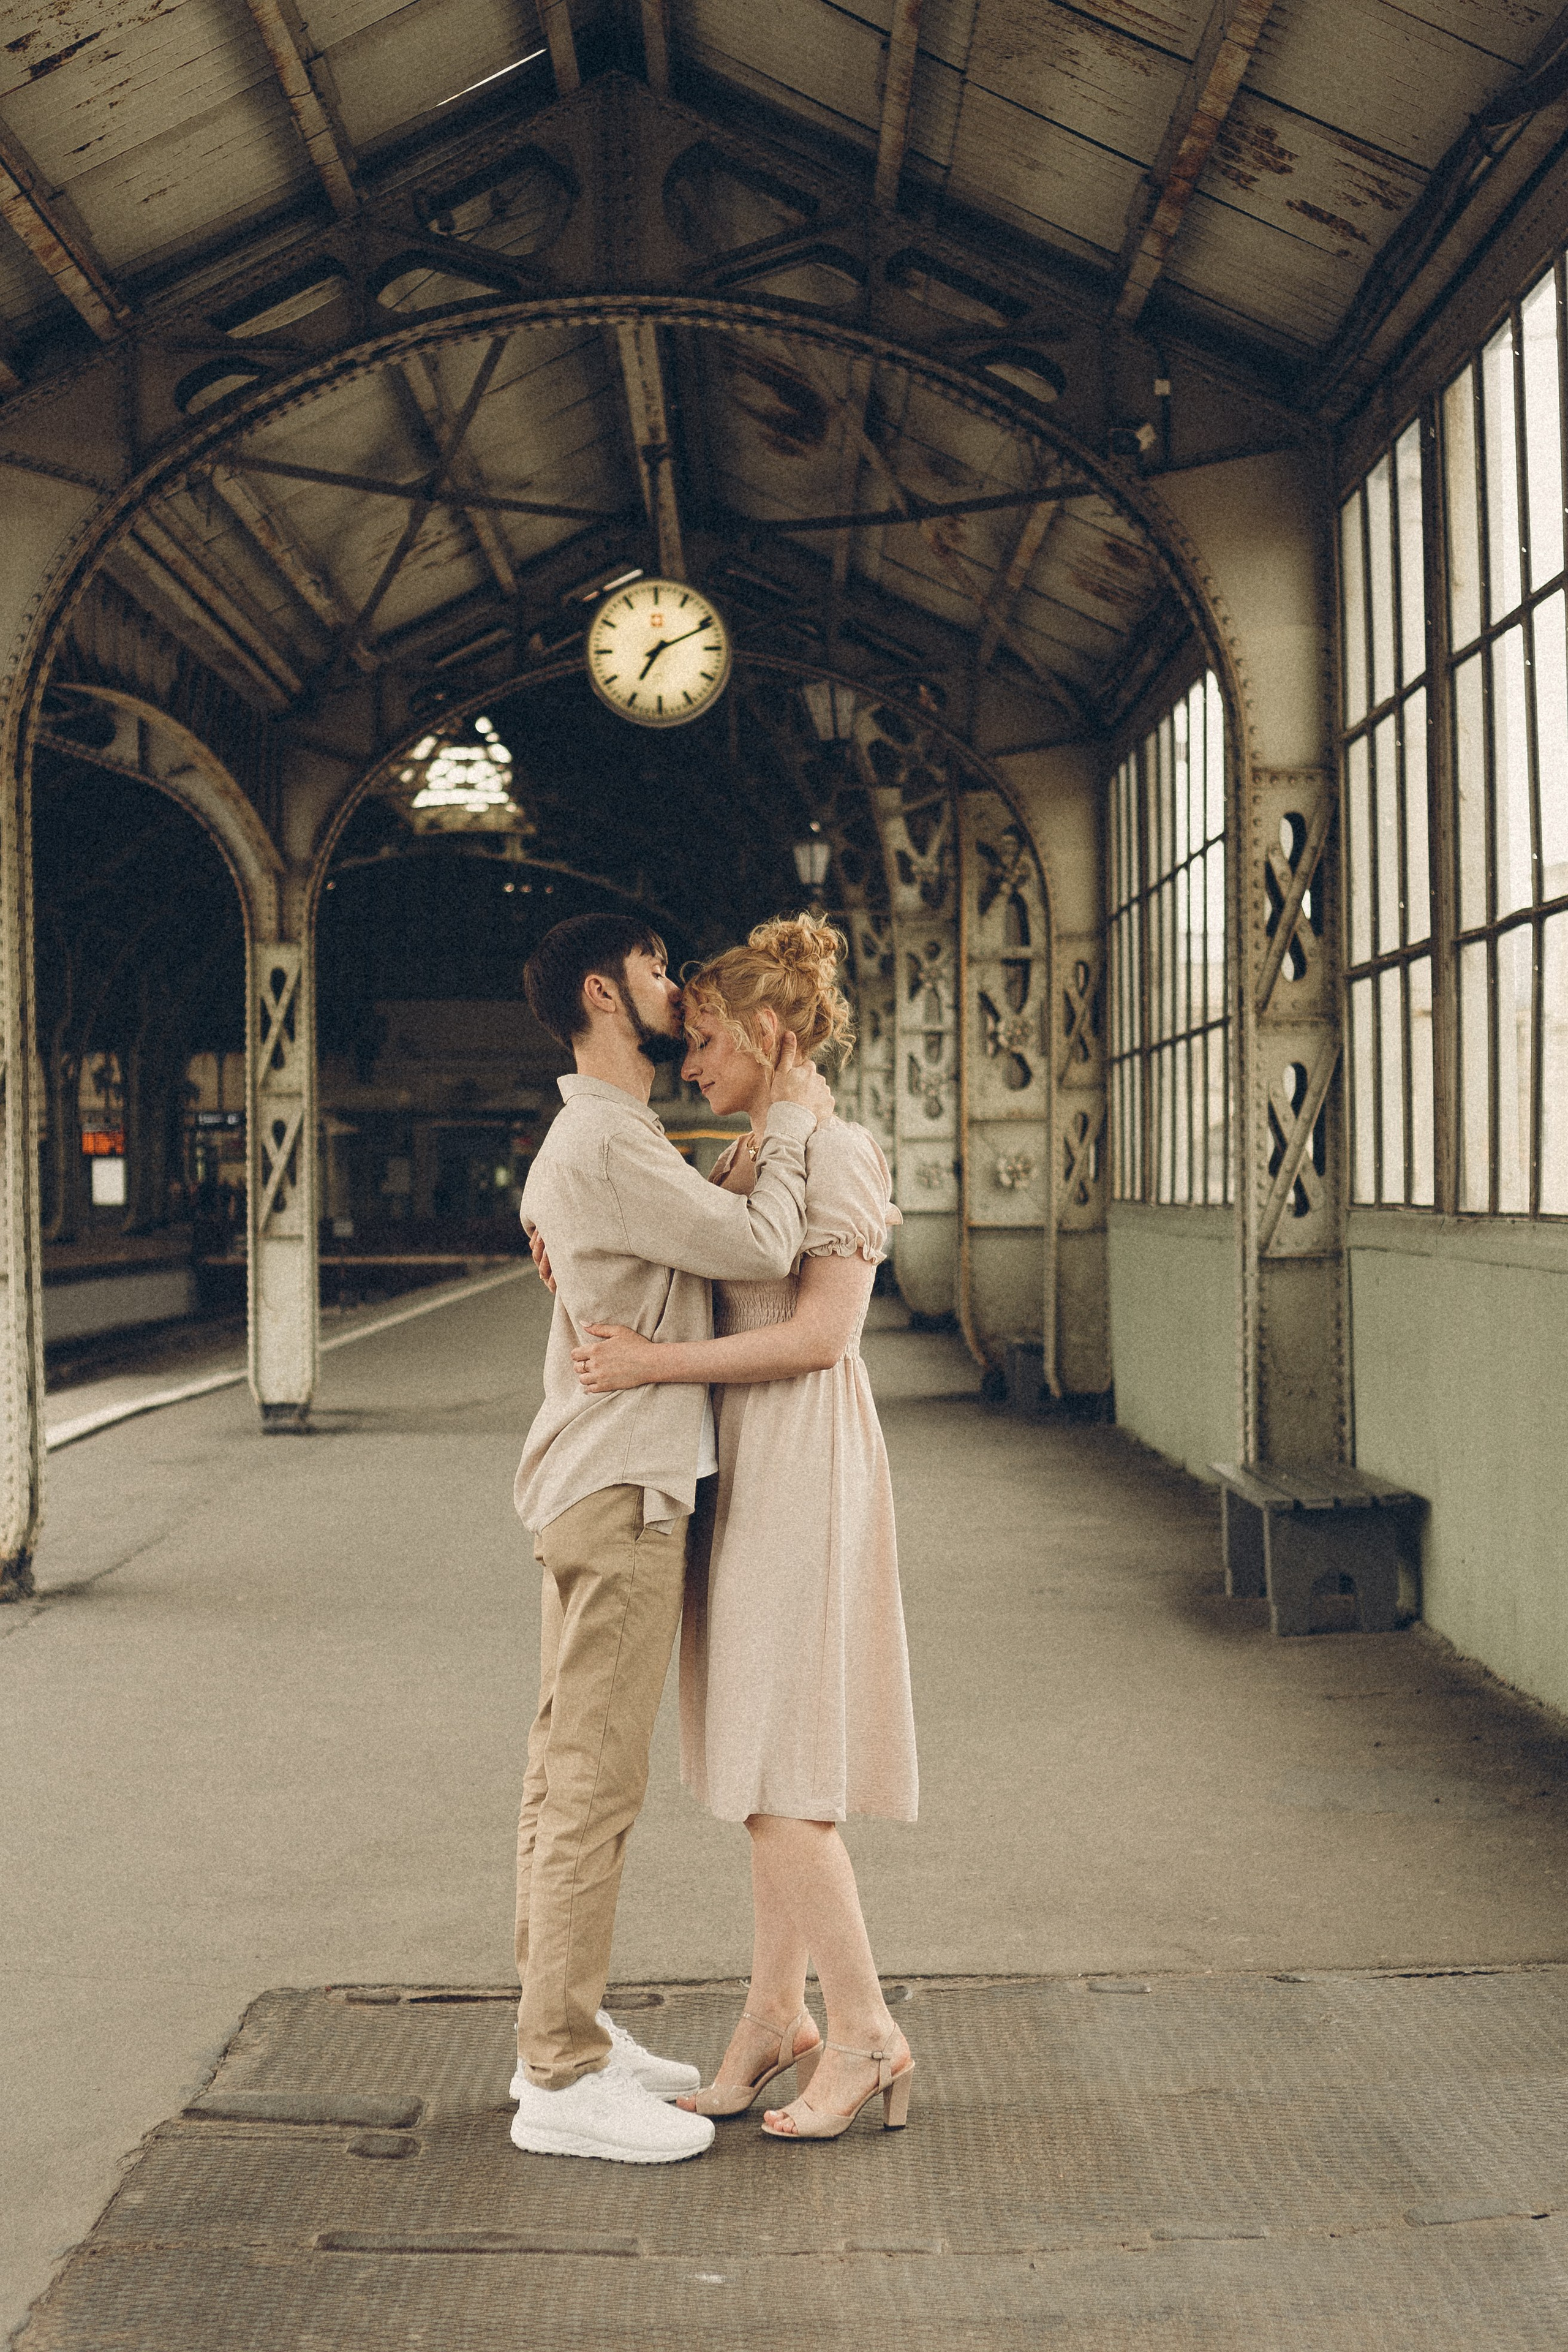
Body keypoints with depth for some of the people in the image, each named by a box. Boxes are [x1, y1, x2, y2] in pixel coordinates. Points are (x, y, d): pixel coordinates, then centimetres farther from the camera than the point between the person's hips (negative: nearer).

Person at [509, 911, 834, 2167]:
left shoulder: (600, 1138, 18)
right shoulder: (606, 1142, -17)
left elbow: (716, 1236, 21)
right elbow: (760, 1243, -20)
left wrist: (787, 1123, 11)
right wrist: (793, 1120, -5)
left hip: (602, 1490, 11)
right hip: (620, 1495, -11)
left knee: (568, 1772, 14)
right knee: (595, 1784, -6)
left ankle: (561, 2035, 24)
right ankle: (565, 2080, 0)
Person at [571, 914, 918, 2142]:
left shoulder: (838, 1149, -11)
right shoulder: (747, 1158, 16)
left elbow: (822, 1336, -18)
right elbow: (705, 1300, 16)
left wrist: (658, 1362, -19)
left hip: (803, 1467, -9)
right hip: (744, 1465, 9)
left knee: (779, 1767, -7)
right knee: (759, 1753, 11)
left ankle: (867, 2031, 2)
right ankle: (778, 2010, 19)